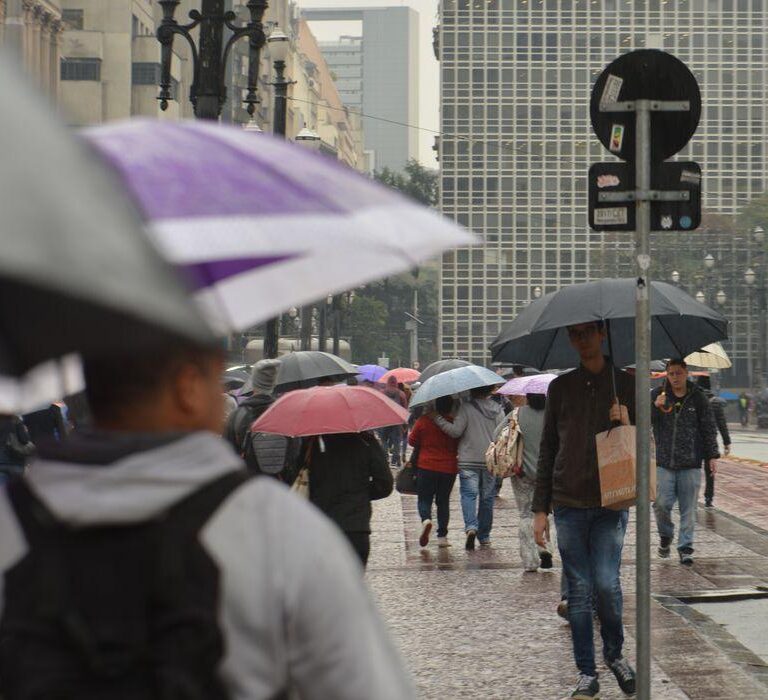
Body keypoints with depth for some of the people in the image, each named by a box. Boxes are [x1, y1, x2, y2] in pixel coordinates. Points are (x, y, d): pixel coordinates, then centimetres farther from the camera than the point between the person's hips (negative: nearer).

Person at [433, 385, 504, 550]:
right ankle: (484, 536, 17)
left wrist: (438, 419, -5)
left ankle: (471, 526, -28)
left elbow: (456, 431, -13)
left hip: (469, 461, -4)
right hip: (491, 461, 4)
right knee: (487, 497, 11)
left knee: (469, 494, -4)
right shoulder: (498, 410, 5)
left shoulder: (466, 408, -8)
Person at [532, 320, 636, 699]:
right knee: (579, 589, 2)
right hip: (568, 504, 2)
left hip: (611, 502, -2)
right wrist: (540, 508, 6)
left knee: (606, 582, -10)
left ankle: (614, 652, 15)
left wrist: (626, 425, -13)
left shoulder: (625, 384, 5)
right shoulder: (561, 387, 9)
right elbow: (547, 449, 11)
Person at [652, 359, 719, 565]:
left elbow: (709, 428, 9)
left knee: (688, 509, 1)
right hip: (664, 463, 0)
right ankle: (665, 536, 21)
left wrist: (712, 455, 4)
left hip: (691, 464, 0)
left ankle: (685, 548, 11)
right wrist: (655, 406, -21)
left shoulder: (697, 397, 5)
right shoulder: (657, 395, 4)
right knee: (661, 504, -7)